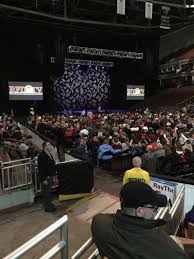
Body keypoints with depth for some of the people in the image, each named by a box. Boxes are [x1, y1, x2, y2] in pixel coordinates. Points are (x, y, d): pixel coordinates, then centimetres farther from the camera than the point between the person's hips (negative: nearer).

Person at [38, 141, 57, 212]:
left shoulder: (49, 154, 11)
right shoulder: (42, 155, -20)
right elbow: (40, 168, -23)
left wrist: (53, 175, 17)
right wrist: (44, 179, -22)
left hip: (50, 176, 10)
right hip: (45, 178, -9)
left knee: (49, 191, 20)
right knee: (46, 192, 1)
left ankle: (49, 204, 33)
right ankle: (47, 207, 13)